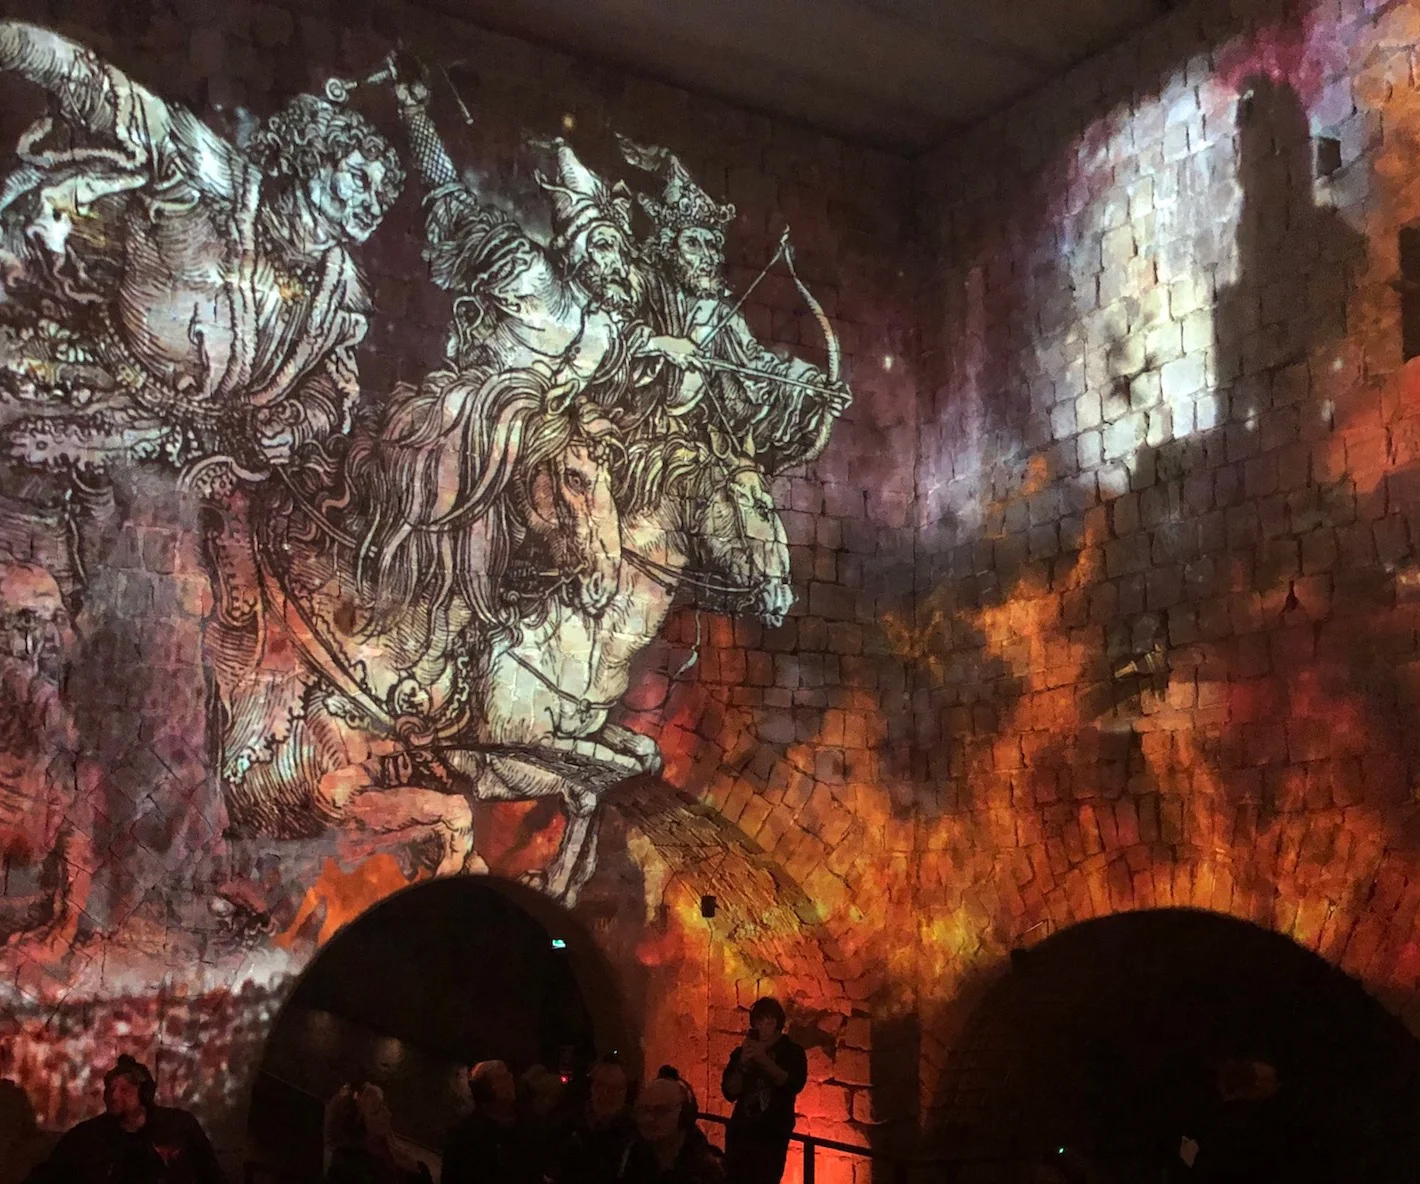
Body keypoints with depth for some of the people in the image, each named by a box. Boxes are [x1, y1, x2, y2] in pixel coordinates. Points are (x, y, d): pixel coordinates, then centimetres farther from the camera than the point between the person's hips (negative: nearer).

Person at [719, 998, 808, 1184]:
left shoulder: (792, 1052, 3)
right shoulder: (742, 1052, 9)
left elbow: (794, 1085, -14)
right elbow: (730, 1093, 2)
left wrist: (765, 1060, -23)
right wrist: (742, 1064, -14)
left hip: (772, 1135, -2)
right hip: (740, 1132, 3)